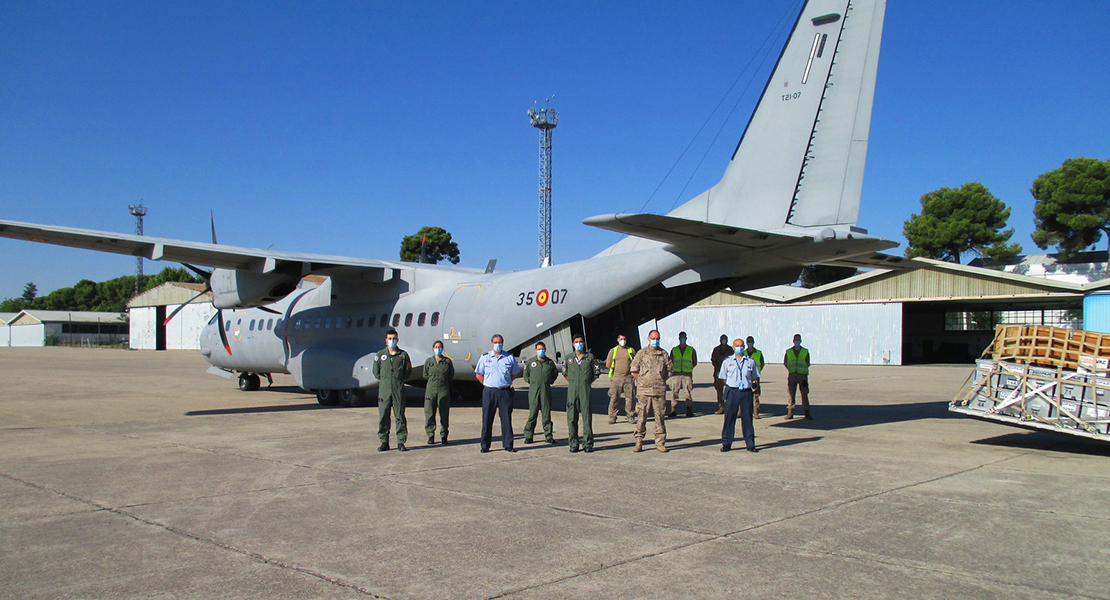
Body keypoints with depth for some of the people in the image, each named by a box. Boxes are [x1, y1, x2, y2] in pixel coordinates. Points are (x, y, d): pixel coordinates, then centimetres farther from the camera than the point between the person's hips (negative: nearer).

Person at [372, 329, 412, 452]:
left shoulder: (403, 355, 5)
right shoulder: (380, 355, 7)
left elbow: (408, 370, 13)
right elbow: (376, 371, 17)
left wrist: (399, 380, 7)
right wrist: (383, 379, 10)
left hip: (398, 388, -1)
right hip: (384, 388, 1)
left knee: (400, 415, 0)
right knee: (383, 416, 1)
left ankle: (401, 442, 5)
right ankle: (384, 442, 9)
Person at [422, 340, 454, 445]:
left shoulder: (447, 361, 5)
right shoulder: (429, 361, 8)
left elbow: (451, 375, 10)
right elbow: (425, 375, 13)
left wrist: (443, 379, 3)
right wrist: (433, 379, 5)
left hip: (444, 389, -1)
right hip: (431, 389, 1)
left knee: (444, 413, 0)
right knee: (429, 413, 0)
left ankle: (443, 436, 8)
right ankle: (431, 435, 10)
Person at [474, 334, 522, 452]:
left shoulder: (510, 358, 6)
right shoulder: (485, 357, 5)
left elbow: (516, 373, 15)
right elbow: (478, 374, 10)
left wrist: (505, 382, 8)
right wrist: (487, 384, 3)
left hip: (505, 392, 0)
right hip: (489, 392, 0)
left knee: (506, 419, 2)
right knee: (487, 420, 3)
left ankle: (508, 445, 9)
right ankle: (485, 446, 9)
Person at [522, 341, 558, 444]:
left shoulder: (550, 362, 9)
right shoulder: (530, 362, 7)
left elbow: (555, 373, 23)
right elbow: (525, 375, 18)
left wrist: (550, 381, 12)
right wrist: (530, 382, 6)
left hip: (546, 390, 1)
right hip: (534, 390, -1)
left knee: (547, 413, 2)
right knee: (532, 413, -2)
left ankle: (548, 436, 9)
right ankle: (528, 436, 4)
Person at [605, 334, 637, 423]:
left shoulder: (631, 350, 10)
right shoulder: (613, 350, 10)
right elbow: (607, 365, 10)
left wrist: (633, 371, 4)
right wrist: (617, 370, 8)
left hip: (628, 378, 0)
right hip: (616, 378, 0)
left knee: (630, 398, -2)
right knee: (614, 398, -1)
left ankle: (630, 416, 8)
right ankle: (612, 417, 6)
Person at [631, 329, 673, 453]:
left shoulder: (664, 354, 8)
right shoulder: (641, 353, 3)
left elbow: (669, 370, 16)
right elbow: (634, 371, 6)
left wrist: (661, 380, 9)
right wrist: (642, 381, 3)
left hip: (659, 390, 2)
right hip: (643, 390, -1)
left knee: (660, 416, 3)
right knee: (641, 416, -1)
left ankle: (660, 443, 10)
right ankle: (638, 442, 4)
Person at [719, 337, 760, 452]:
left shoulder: (750, 361, 9)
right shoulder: (727, 361, 7)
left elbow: (754, 378, 16)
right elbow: (724, 378, 11)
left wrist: (752, 383, 3)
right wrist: (729, 385, 2)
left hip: (746, 392, 1)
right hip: (732, 391, -1)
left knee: (747, 418, 3)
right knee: (729, 418, 1)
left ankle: (750, 444, 10)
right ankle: (726, 443, 8)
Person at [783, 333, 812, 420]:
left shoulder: (805, 351, 8)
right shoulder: (788, 351, 9)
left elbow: (807, 363, 13)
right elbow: (785, 363, 15)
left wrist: (803, 370, 3)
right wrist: (791, 370, 7)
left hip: (802, 375, -1)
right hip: (792, 376, 1)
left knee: (804, 394, -3)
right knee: (791, 394, 2)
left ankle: (807, 413, 1)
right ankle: (790, 413, 6)